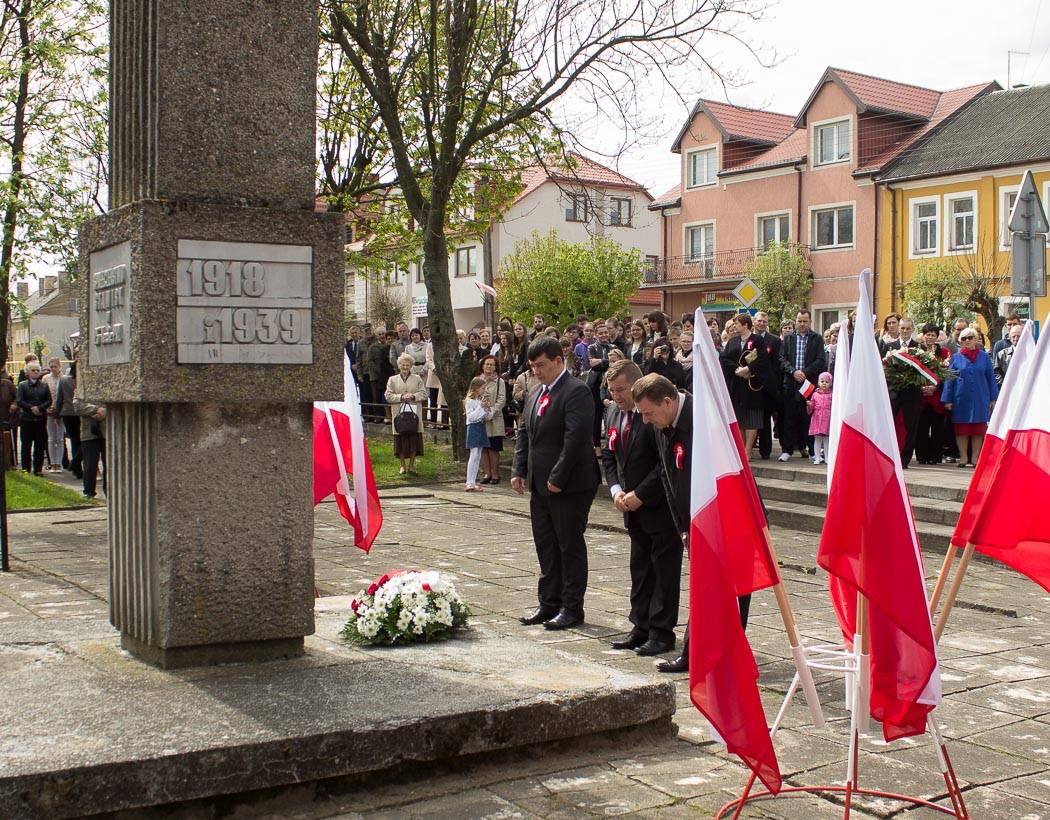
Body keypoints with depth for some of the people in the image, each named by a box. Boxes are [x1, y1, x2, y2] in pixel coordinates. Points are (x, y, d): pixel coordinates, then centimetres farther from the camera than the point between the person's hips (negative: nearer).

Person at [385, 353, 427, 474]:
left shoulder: (417, 379, 10)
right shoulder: (393, 380, 10)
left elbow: (424, 394, 5)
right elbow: (388, 396, 2)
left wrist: (413, 396, -13)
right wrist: (401, 397, -12)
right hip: (398, 413, 0)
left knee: (413, 439, -1)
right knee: (401, 440, 0)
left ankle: (411, 465, 9)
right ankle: (402, 465, 10)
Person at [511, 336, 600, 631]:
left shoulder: (576, 392, -15)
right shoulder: (535, 393, 13)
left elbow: (576, 438, -21)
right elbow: (524, 433, 18)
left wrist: (557, 478, -21)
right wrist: (519, 470, 6)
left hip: (570, 485, -9)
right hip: (540, 485, 9)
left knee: (570, 546, 1)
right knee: (545, 546, 14)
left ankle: (572, 608, 11)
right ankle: (549, 604, 24)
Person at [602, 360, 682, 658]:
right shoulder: (615, 413, 7)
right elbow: (608, 454, 14)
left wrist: (640, 495, -18)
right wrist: (616, 489, -1)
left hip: (662, 507, -8)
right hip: (635, 509, 8)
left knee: (665, 569, 1)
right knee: (640, 569, 14)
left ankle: (662, 632, 7)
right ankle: (641, 628, 22)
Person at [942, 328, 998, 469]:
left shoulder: (984, 357, 6)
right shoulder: (956, 358, 4)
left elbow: (991, 378, 8)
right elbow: (949, 379, 5)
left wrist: (993, 399, 4)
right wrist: (947, 400, 0)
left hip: (980, 398, 0)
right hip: (961, 398, 0)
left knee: (978, 429, 3)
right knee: (961, 429, 2)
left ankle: (975, 458, 9)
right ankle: (963, 457, 10)